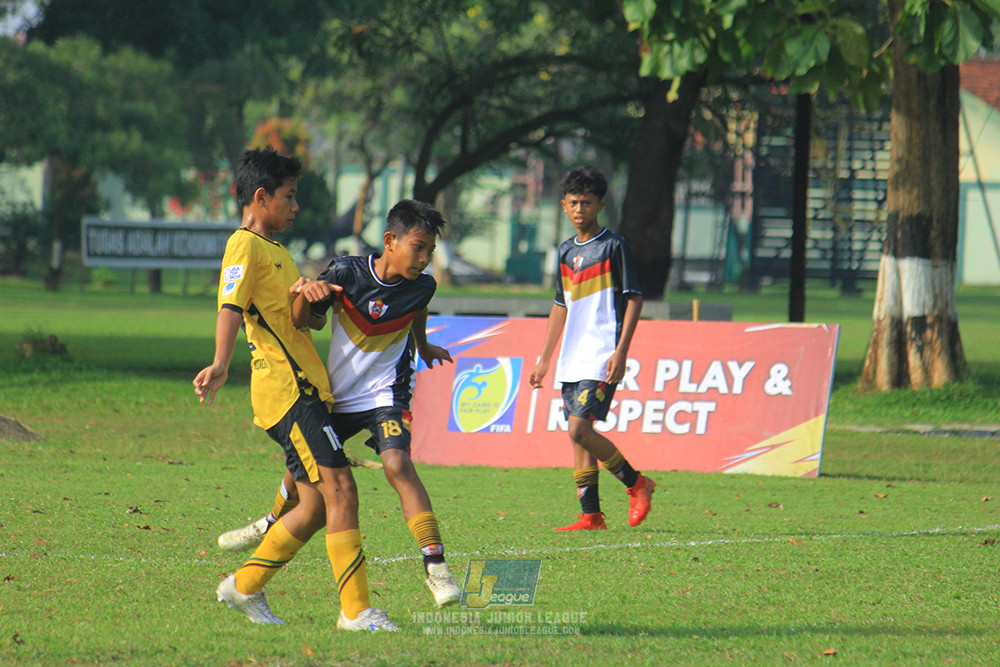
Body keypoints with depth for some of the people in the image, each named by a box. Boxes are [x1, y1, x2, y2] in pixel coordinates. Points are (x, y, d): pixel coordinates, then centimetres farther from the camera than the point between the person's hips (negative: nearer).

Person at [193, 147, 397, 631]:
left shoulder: (274, 249, 24)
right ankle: (356, 610, -15)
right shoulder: (245, 246, -6)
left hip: (306, 387, 10)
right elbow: (230, 306, -22)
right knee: (339, 489, -15)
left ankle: (245, 587, 19)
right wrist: (221, 364, -38)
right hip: (287, 388, -10)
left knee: (316, 507, 9)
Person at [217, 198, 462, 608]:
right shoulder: (346, 274, -18)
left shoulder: (421, 287, -12)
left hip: (386, 393, -2)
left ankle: (435, 565, -27)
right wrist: (307, 293, -33)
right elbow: (300, 322, -11)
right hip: (336, 393, 2)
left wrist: (423, 347, 33)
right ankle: (274, 524, 52)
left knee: (397, 464, -25)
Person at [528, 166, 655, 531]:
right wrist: (544, 359, 22)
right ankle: (591, 515, 7)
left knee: (580, 428, -17)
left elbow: (634, 298, -7)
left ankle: (636, 483, -1)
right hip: (572, 359, 7)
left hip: (601, 356, -7)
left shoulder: (614, 245, -5)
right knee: (577, 435, 4)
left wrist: (621, 351, -16)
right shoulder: (567, 250, 16)